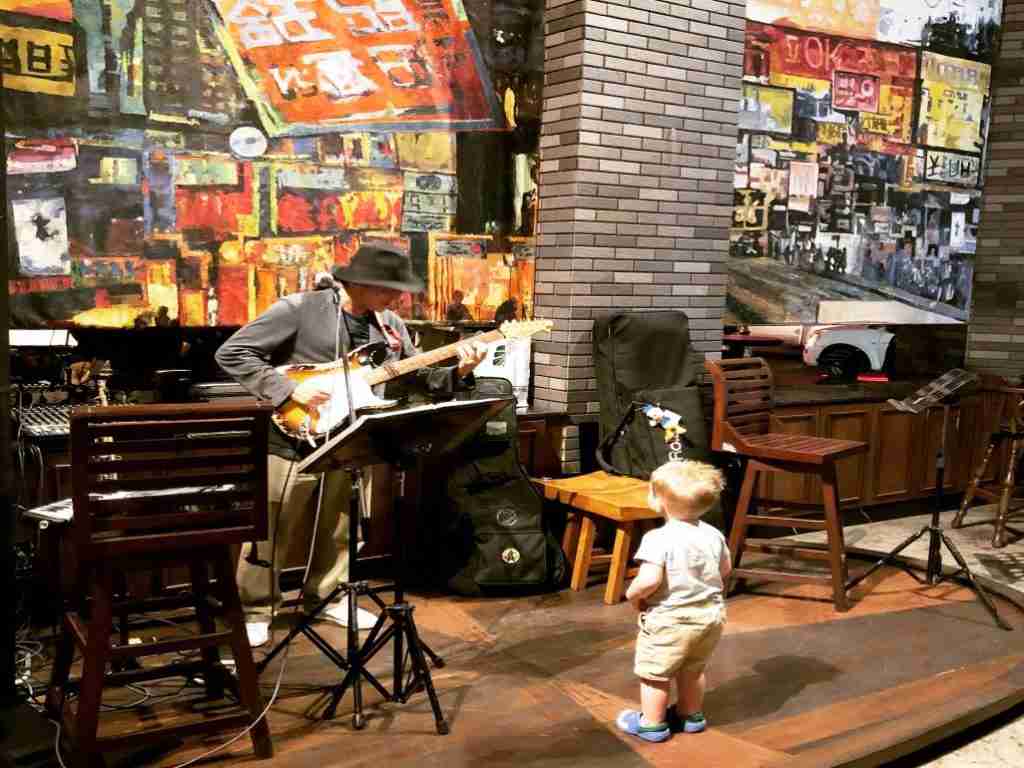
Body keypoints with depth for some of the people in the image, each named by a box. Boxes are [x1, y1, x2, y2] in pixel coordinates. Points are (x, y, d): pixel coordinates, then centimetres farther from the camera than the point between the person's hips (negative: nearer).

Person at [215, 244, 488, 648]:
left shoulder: (390, 325, 4)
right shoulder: (298, 309, -15)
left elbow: (421, 377, 9)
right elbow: (231, 353, -16)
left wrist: (459, 372, -11)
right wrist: (291, 390, -22)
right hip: (291, 441, -5)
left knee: (339, 531, 18)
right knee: (270, 534, 5)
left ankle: (325, 597, 39)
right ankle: (256, 610, 24)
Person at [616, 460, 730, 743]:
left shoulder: (658, 539, -25)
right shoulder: (713, 535, -3)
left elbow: (649, 580, -32)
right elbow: (726, 569, 11)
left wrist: (633, 594, -12)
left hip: (670, 620, -7)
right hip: (710, 615, 7)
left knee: (654, 673, 11)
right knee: (693, 670, 26)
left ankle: (652, 723, 23)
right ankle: (691, 715, 41)